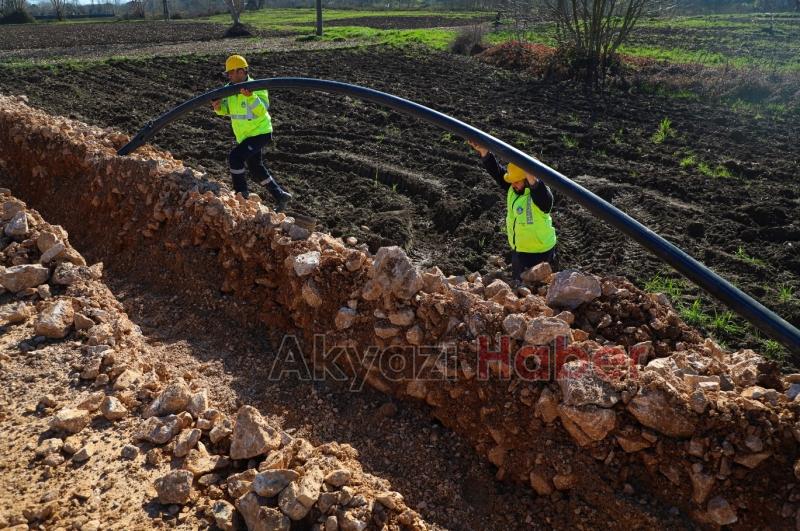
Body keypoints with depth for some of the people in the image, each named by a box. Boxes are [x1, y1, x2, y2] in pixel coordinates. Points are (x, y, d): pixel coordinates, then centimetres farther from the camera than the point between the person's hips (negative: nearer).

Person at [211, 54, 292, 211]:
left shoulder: (256, 87, -19)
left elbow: (262, 110, -31)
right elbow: (226, 109, -1)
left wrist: (251, 97, -45)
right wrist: (218, 107, -22)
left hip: (259, 133, -9)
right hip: (245, 135, 9)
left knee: (235, 158, -21)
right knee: (256, 168, 16)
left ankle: (242, 195, -6)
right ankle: (281, 196, 27)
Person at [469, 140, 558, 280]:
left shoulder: (539, 192, -24)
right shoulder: (514, 188, -4)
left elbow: (542, 196, -49)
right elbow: (496, 170, -10)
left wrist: (531, 178, -69)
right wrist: (483, 151, -26)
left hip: (539, 253, -7)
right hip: (518, 251, 8)